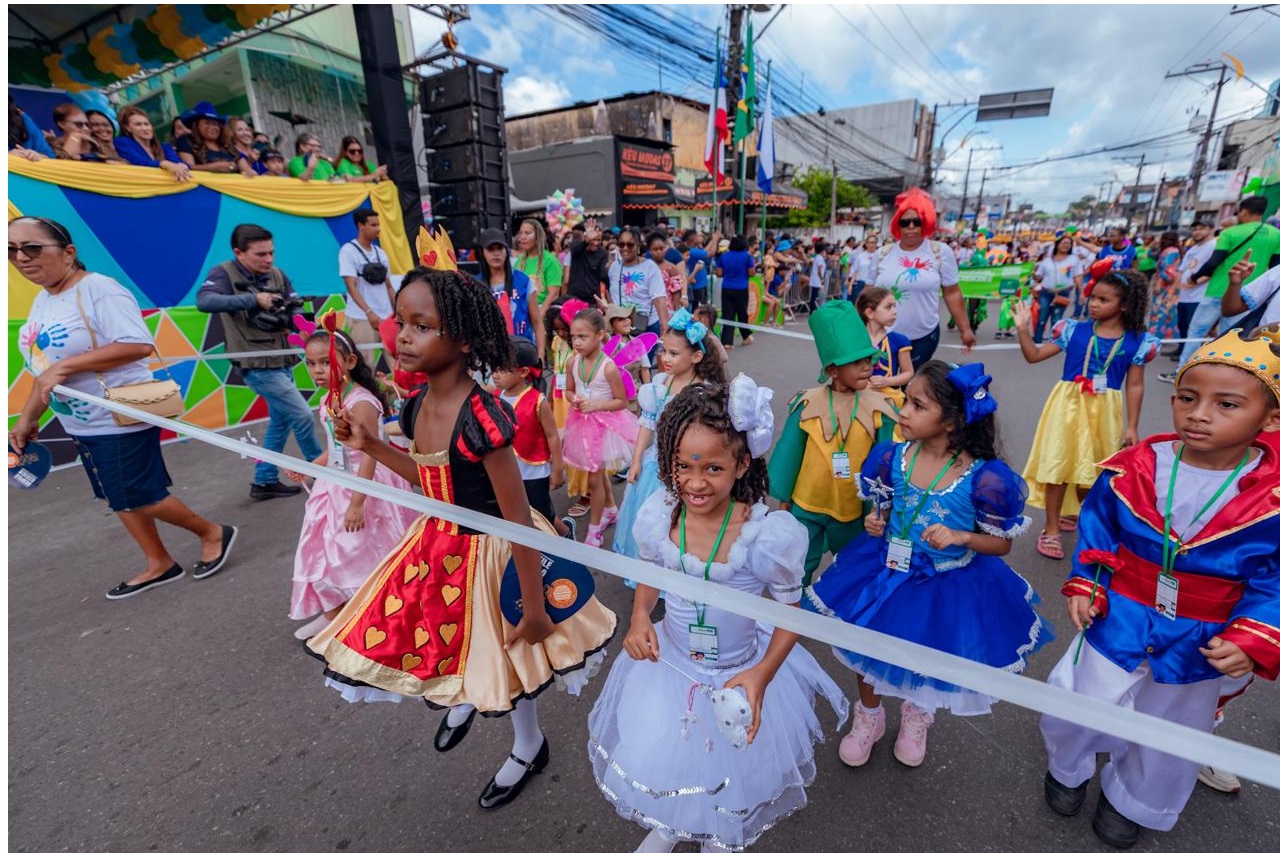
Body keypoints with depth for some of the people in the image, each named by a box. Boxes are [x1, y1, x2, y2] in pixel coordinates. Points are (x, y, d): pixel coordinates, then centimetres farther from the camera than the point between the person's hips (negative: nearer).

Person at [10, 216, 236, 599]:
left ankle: (213, 533, 17)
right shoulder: (43, 299, 11)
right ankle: (159, 565, 26)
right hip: (80, 424, 9)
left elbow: (138, 345, -29)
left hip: (121, 420, -9)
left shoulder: (98, 289, -16)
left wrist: (64, 367, -25)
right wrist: (27, 418, 15)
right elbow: (46, 367, 18)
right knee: (119, 499, 14)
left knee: (140, 498, -3)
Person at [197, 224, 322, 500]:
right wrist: (253, 299, -33)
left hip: (282, 361, 7)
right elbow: (204, 301, -28)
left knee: (280, 421, 14)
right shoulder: (224, 273, -11)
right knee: (303, 416, -7)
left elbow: (296, 308, 5)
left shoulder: (277, 274, 6)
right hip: (258, 365, -7)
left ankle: (264, 482, 27)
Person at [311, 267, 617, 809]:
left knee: (502, 651, 15)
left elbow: (519, 520, -25)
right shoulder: (418, 406, -5)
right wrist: (369, 445, 4)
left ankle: (530, 748, 48)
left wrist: (533, 607, -18)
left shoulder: (481, 415, -30)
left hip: (488, 552, -7)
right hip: (439, 544, 8)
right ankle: (467, 698, 59)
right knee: (424, 636, 24)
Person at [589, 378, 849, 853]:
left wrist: (762, 674, -23)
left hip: (741, 671, -2)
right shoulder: (657, 515, -18)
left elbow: (789, 614, -12)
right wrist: (639, 617, -14)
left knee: (732, 766, 15)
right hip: (667, 660, 3)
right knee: (650, 760, 14)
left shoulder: (767, 534, -28)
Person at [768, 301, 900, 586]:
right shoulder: (807, 404, -13)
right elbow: (790, 452, -4)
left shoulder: (879, 409, -13)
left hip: (854, 508, 1)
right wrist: (783, 496, 3)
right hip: (806, 505, -1)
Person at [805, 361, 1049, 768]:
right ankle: (868, 717, 47)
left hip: (948, 585, -2)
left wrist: (960, 537, -28)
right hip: (888, 570, 3)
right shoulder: (894, 456, -13)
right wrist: (874, 521, -16)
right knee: (865, 644, 15)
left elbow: (1002, 543, -11)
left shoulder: (984, 477, -23)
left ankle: (917, 715, 57)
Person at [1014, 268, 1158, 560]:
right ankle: (1051, 529, 8)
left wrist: (1131, 426, 0)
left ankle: (1074, 514, 37)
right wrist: (1023, 328, -14)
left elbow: (1134, 385, 1)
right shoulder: (1074, 330, -3)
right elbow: (1034, 356, -1)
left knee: (1092, 470, 13)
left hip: (1104, 412, 1)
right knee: (1059, 465, 0)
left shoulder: (1137, 342, -2)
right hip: (1069, 405, -1)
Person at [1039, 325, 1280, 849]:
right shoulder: (1132, 470, -16)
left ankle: (1131, 802, 54)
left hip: (1200, 647, 0)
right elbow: (1095, 530, -2)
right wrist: (1083, 586, -9)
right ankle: (1067, 768, 50)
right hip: (1117, 625, 0)